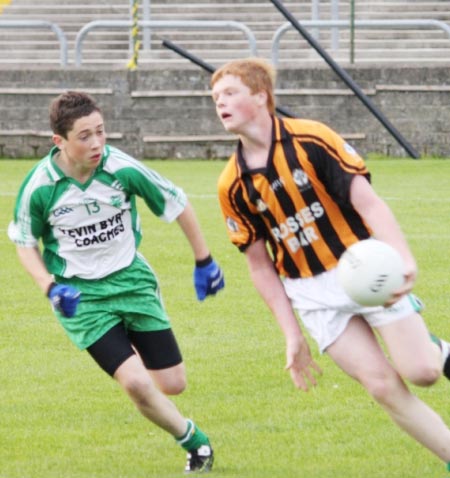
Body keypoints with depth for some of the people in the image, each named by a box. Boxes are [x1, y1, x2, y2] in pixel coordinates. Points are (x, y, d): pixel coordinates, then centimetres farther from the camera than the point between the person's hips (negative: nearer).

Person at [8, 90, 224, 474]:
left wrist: (204, 262, 4)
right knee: (136, 383, -18)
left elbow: (177, 204, -1)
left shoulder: (124, 169, -17)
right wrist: (50, 287, -13)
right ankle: (194, 441, 9)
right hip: (81, 296, -2)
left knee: (172, 384, 0)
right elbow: (25, 241, 2)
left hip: (132, 280, 2)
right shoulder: (39, 187, -17)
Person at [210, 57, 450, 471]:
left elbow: (367, 201, -15)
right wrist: (293, 336, 3)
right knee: (383, 386, -9)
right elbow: (259, 264, 7)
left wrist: (402, 256, -31)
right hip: (312, 293, 3)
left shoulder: (311, 139, -10)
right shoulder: (233, 185, 0)